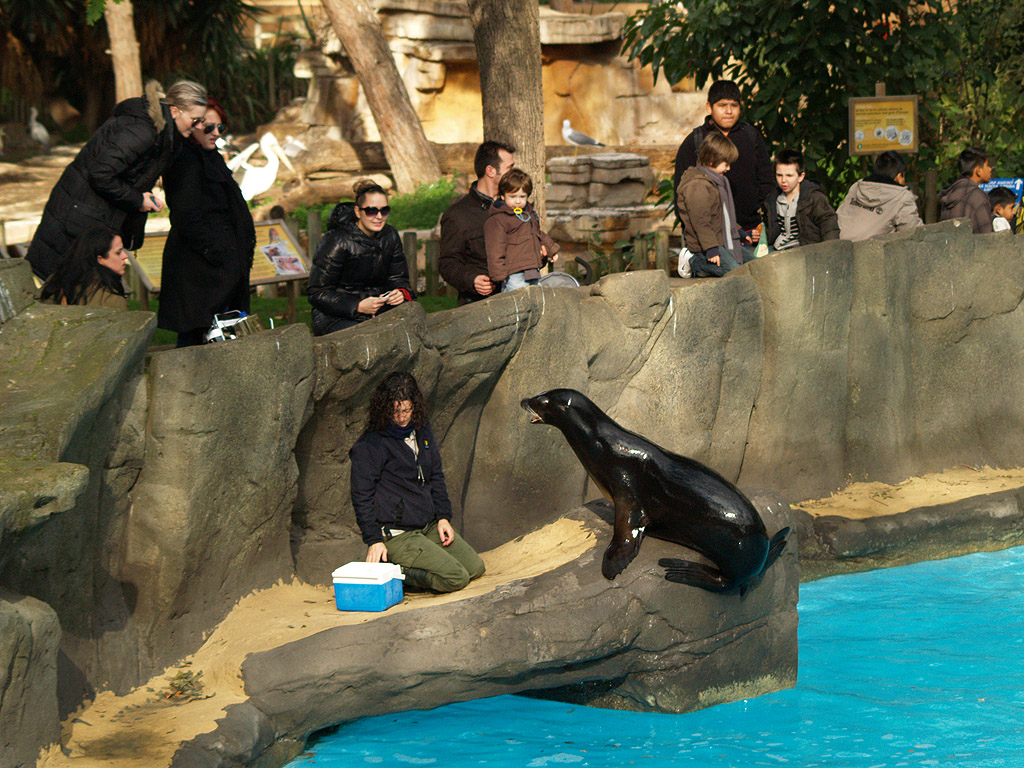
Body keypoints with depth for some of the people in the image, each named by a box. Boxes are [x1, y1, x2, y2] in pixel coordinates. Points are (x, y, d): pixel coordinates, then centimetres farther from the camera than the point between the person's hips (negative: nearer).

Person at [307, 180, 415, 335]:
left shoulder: (390, 236, 5)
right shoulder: (337, 242, -15)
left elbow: (398, 278, 13)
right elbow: (317, 293, -14)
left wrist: (402, 293, -14)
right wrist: (358, 306, -26)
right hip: (334, 319, -6)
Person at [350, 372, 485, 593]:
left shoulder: (423, 432, 8)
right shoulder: (369, 446, -14)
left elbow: (436, 477, 18)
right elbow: (362, 497, -12)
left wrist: (443, 517, 7)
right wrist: (374, 540, -17)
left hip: (429, 526, 8)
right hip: (396, 533, -8)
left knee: (475, 567, 7)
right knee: (456, 578, -18)